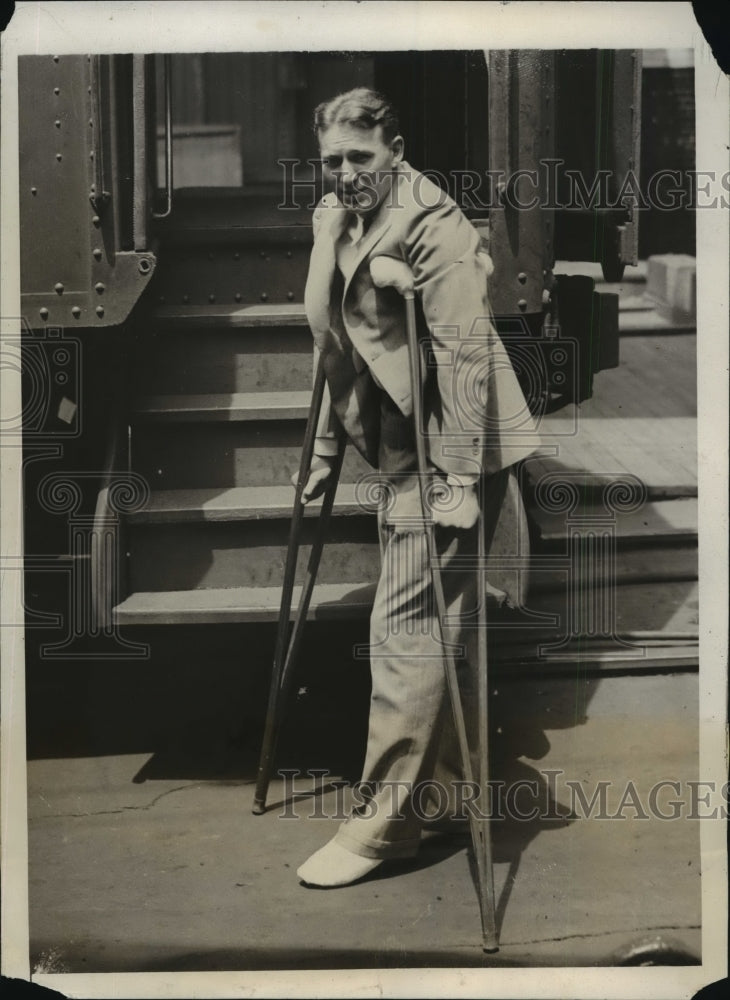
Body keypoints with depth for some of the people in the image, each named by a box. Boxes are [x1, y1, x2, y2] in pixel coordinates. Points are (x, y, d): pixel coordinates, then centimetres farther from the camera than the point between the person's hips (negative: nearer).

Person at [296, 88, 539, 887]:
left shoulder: (433, 227, -15)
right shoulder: (338, 225, 11)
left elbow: (464, 353, -21)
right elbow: (334, 342, 18)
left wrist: (457, 476, -24)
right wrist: (325, 450, 20)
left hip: (443, 456, -9)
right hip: (395, 448, 9)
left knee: (405, 625, -7)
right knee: (437, 619, 18)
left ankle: (384, 819, 1)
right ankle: (446, 768, 33)